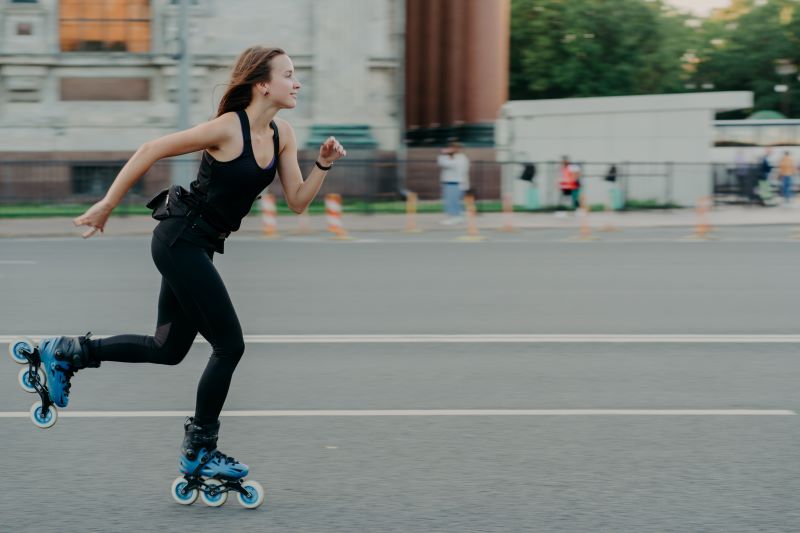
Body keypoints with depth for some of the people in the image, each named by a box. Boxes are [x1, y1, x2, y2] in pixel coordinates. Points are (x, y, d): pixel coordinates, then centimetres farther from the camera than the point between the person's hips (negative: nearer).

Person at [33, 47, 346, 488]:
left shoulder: (282, 135, 3)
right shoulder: (228, 129, -19)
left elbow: (297, 202, 7)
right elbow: (150, 151, -14)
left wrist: (323, 165, -9)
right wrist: (106, 205, -11)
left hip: (198, 246, 9)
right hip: (180, 239, -9)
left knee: (169, 349, 15)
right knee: (229, 344, -6)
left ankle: (65, 353, 25)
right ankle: (199, 452, 9)